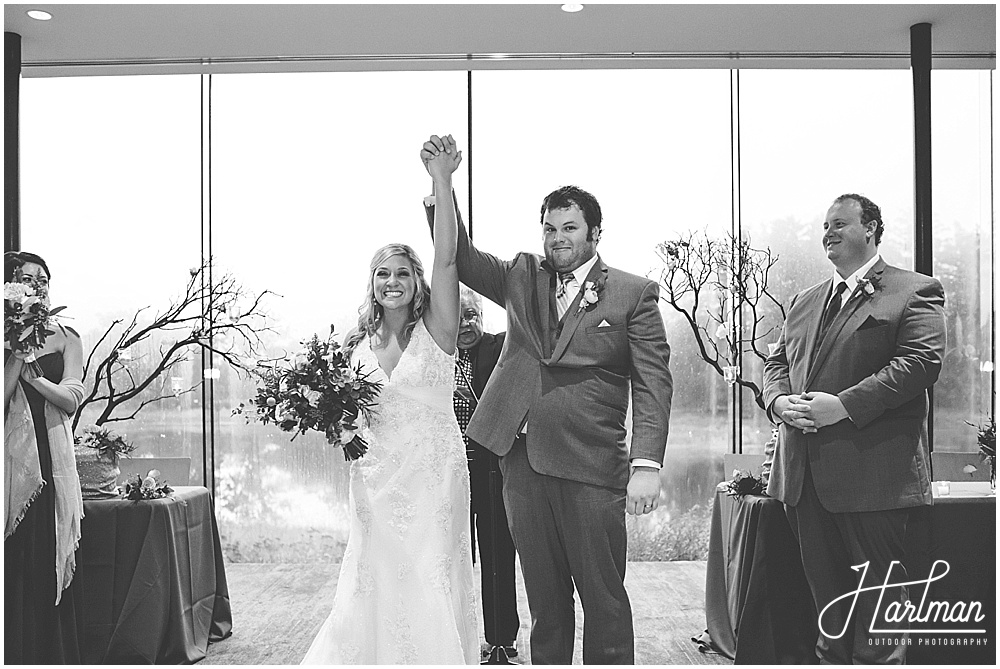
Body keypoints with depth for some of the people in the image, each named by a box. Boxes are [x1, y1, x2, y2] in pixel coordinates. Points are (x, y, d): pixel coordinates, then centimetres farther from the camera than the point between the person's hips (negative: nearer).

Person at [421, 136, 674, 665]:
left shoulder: (633, 294, 1)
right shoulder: (522, 277, 13)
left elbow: (653, 383, -5)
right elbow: (460, 257, 6)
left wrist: (647, 465, -16)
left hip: (590, 465, -4)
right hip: (521, 458, 4)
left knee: (603, 597, 3)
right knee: (544, 598, 15)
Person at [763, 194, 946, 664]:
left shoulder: (914, 292, -1)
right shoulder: (805, 301, 20)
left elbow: (921, 361, -14)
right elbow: (776, 361, 18)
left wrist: (844, 405, -21)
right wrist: (781, 400, -5)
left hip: (872, 467, -6)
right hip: (804, 471, 6)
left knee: (878, 584, 2)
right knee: (825, 585, 15)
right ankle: (833, 656, 29)